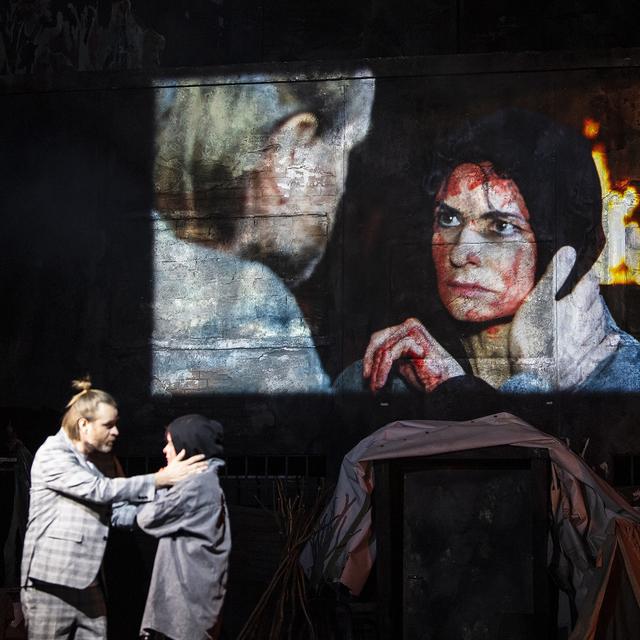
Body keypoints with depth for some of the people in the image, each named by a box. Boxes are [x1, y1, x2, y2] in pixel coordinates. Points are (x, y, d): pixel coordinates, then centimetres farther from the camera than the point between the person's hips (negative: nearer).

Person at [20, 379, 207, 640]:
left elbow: (119, 513, 10)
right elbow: (101, 490, -20)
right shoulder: (52, 455, -9)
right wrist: (161, 478, -19)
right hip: (51, 583, -8)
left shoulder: (90, 464, 18)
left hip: (88, 583, 8)